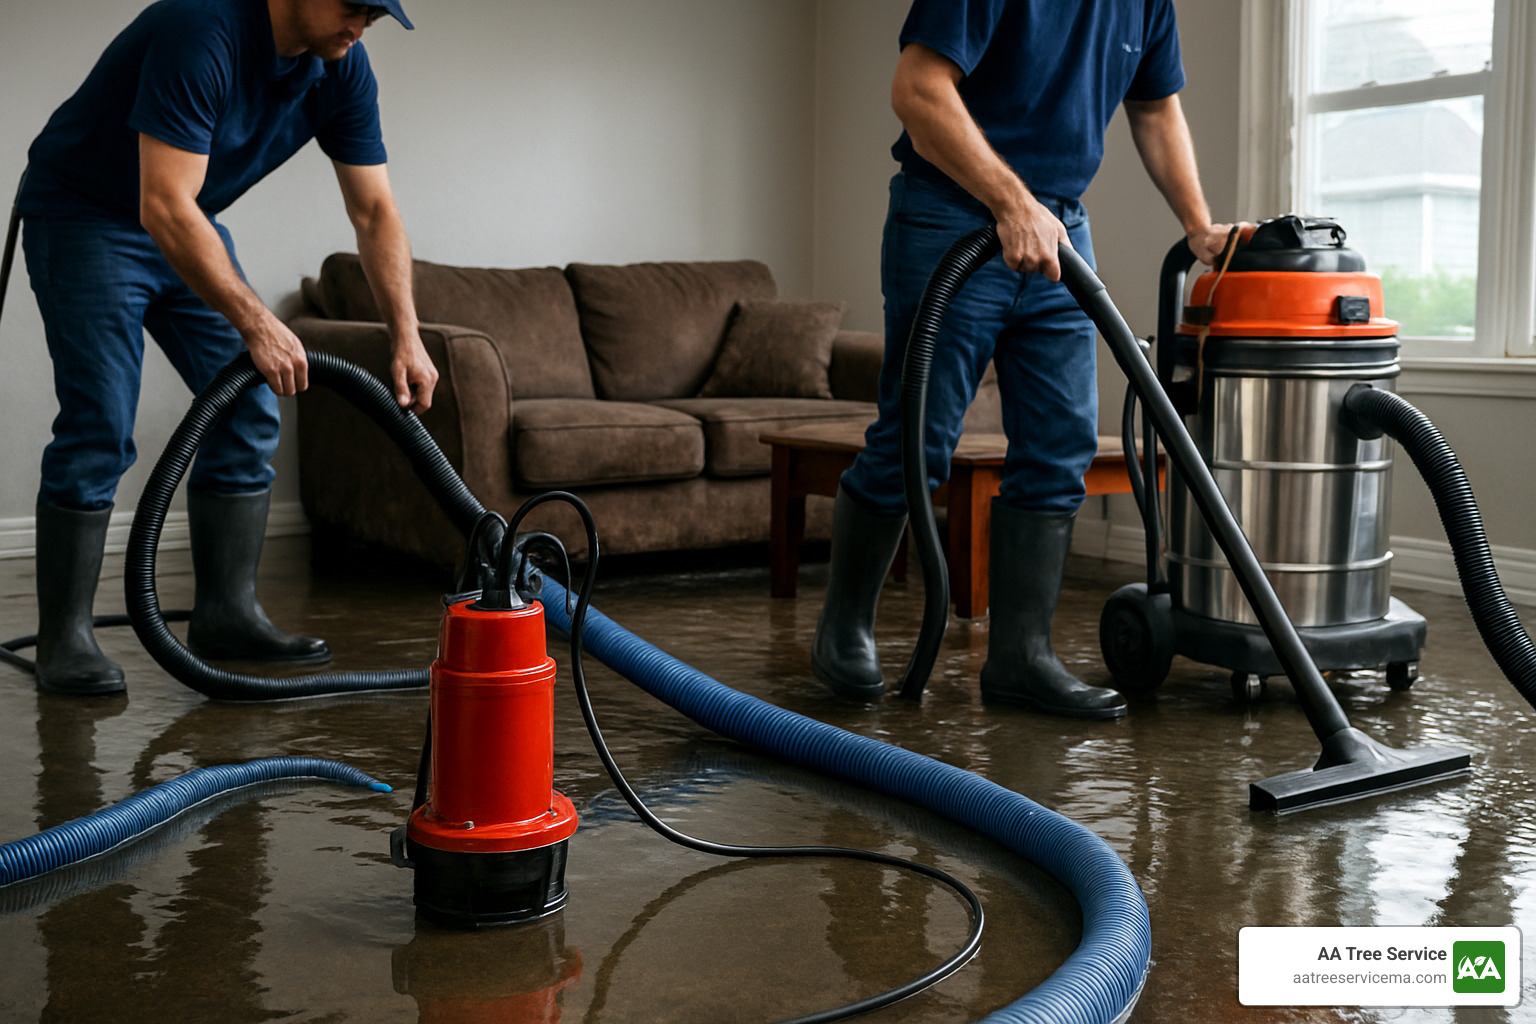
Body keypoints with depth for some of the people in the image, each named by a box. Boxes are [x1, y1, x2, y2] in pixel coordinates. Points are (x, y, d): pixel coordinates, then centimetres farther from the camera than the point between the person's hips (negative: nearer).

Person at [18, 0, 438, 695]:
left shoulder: (342, 68, -9)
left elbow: (375, 210, -5)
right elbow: (163, 207, -37)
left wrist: (407, 337, -13)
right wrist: (256, 323, -37)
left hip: (189, 228, 8)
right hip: (82, 217, -7)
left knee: (247, 414, 1)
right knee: (98, 432, -13)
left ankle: (226, 612, 10)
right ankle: (62, 637, -1)